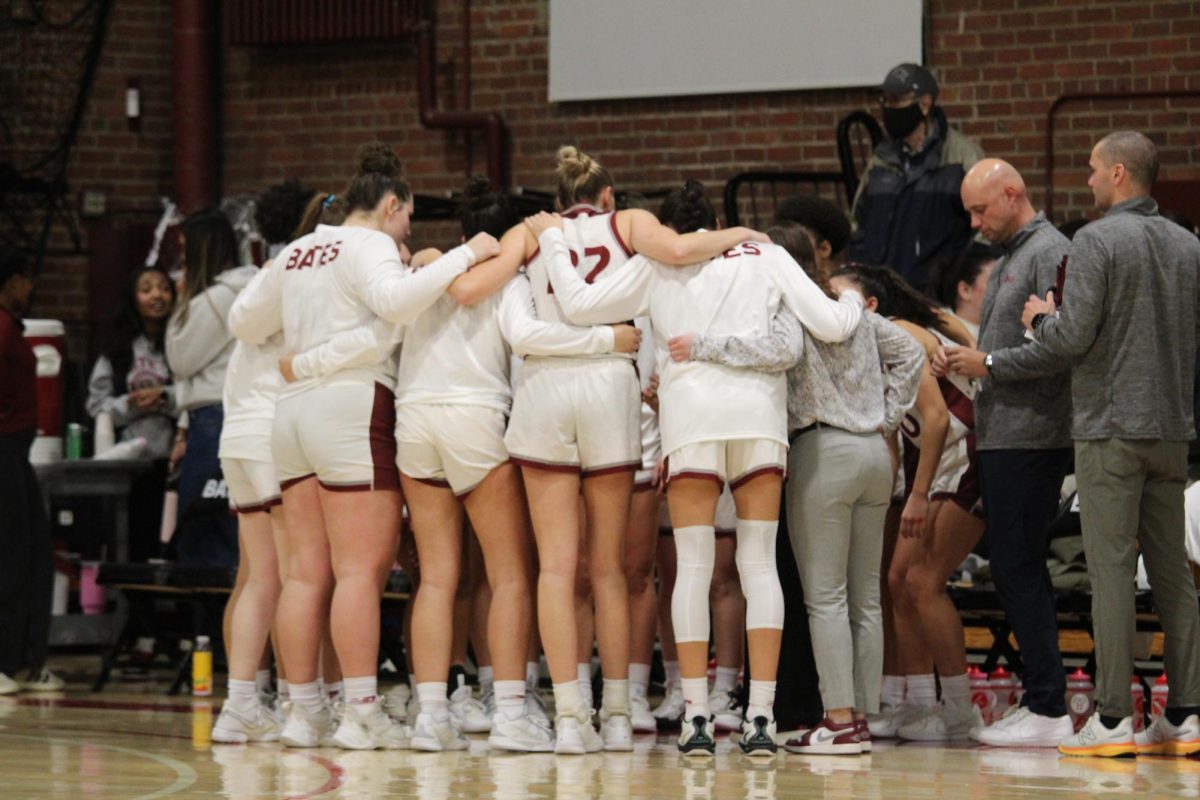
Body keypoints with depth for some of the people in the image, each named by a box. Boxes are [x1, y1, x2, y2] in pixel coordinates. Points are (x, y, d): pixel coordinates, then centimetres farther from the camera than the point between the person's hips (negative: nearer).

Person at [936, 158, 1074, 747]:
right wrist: (963, 362, 8)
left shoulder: (1049, 252, -9)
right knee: (1018, 571, 10)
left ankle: (1049, 710, -11)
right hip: (1003, 435, 10)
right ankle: (1039, 702, 13)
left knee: (1017, 570, -11)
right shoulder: (1009, 259, 21)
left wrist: (989, 364, -14)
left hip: (1030, 438, -10)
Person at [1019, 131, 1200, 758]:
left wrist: (1041, 319, 5)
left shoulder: (1097, 241, -9)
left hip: (1109, 429, -6)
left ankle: (1113, 717, -8)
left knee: (1111, 570, -6)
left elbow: (1073, 336, -14)